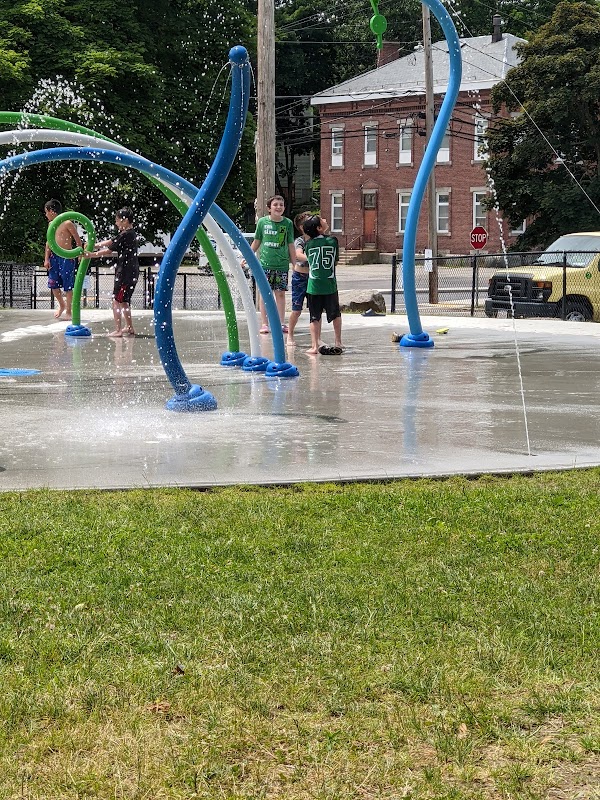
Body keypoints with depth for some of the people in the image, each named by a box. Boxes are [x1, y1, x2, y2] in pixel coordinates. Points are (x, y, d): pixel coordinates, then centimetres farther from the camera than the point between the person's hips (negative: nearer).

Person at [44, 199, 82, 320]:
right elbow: (49, 242, 14)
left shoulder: (67, 223, -11)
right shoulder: (51, 224, 10)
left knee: (67, 286, -1)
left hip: (67, 257, -6)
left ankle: (68, 310, 10)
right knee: (53, 284, 7)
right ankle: (61, 305, 29)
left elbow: (78, 240, -8)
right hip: (54, 256, 6)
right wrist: (46, 259, 7)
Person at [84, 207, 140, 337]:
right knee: (124, 301, 19)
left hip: (125, 272, -10)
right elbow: (110, 242, 16)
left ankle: (117, 330, -8)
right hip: (132, 272, 10)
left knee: (116, 301, -7)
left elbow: (109, 250, -14)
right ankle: (129, 327, 27)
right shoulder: (131, 234, 14)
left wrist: (91, 255, -8)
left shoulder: (126, 235, -16)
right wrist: (93, 246, 11)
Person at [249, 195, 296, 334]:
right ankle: (264, 323, 5)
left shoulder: (288, 223, 3)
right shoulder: (262, 222, 1)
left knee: (280, 293, 3)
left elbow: (291, 245, 7)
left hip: (282, 264, 0)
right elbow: (256, 242, 11)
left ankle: (281, 323, 10)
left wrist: (295, 264, 7)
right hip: (265, 263, 0)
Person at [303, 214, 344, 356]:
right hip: (330, 285, 0)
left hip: (313, 286, 0)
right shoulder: (332, 240, -3)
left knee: (315, 317, 4)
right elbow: (336, 258, 10)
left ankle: (315, 345, -4)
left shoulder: (308, 244, 1)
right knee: (335, 314, 17)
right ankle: (338, 343, 22)